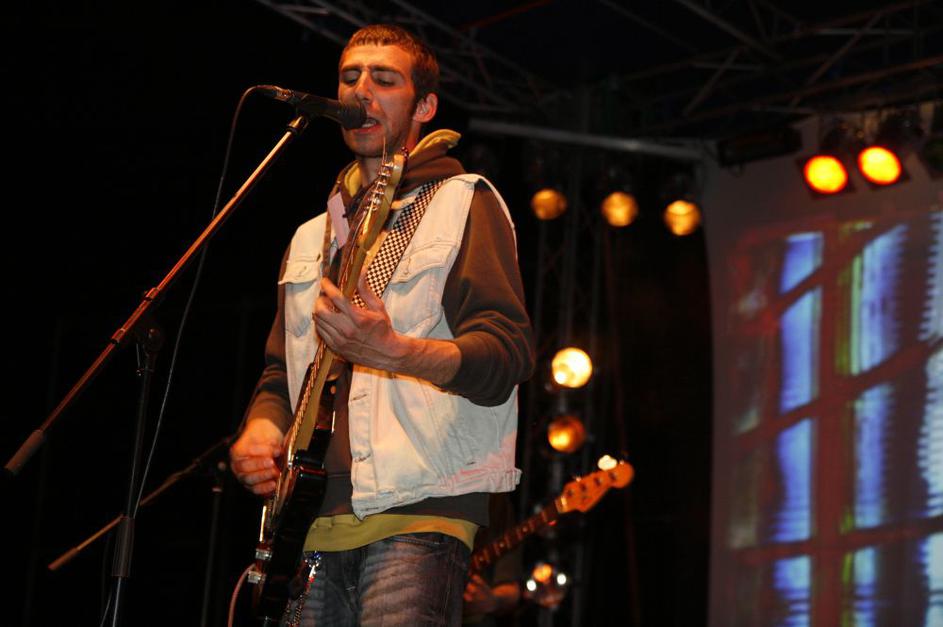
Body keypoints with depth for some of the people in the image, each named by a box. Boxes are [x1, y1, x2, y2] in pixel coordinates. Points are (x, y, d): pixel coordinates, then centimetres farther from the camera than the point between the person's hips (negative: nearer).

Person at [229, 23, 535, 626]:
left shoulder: (462, 202, 4)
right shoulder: (312, 237, 23)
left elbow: (510, 351, -9)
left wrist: (393, 353, -27)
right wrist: (261, 430, 3)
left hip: (418, 513, -6)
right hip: (314, 521, 6)